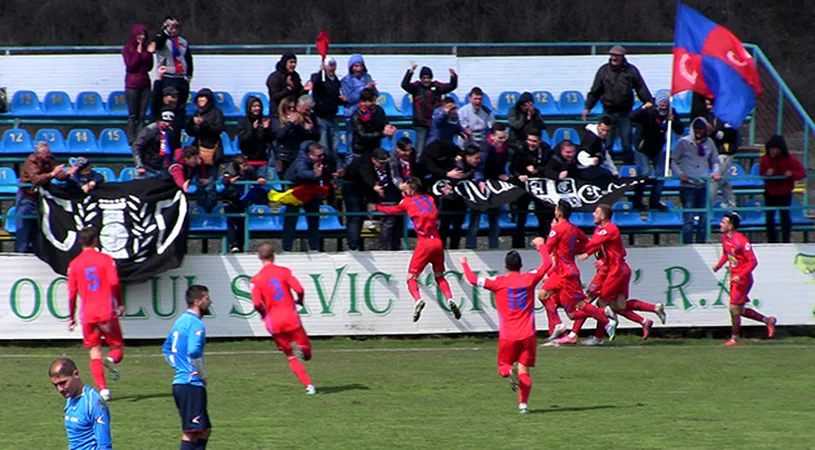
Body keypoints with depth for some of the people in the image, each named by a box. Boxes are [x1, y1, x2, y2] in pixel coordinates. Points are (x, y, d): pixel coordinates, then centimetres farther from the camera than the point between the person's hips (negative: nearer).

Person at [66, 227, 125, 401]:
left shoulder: (74, 264, 5)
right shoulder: (106, 259, 0)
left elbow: (72, 293, 3)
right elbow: (114, 283, -11)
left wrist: (71, 317, 10)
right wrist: (120, 304, 1)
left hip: (88, 315, 2)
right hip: (107, 312, -2)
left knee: (95, 353, 5)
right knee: (117, 347, 11)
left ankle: (103, 389, -9)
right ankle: (111, 360, -24)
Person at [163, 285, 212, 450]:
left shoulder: (181, 321, 16)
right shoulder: (196, 324, -13)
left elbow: (167, 348, 28)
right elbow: (194, 352, -27)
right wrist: (203, 375, -13)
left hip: (180, 381, 10)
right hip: (192, 384, -10)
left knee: (205, 429, 14)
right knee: (192, 432, -8)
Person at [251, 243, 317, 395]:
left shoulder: (256, 280, -1)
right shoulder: (284, 271, -1)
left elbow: (257, 303, -12)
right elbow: (299, 289, -10)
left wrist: (264, 314, 9)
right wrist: (300, 301, 11)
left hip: (273, 321, 1)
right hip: (291, 316, -1)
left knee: (291, 357, 12)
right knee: (307, 353, 11)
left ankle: (309, 385, -3)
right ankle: (300, 348, -26)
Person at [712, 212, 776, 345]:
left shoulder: (741, 241, -21)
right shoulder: (725, 238, 5)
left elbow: (753, 261, -21)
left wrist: (740, 276, -28)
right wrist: (719, 265, 5)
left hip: (743, 280, -9)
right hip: (734, 278, 9)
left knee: (734, 308, -3)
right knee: (739, 310, 13)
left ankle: (734, 338, 11)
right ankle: (767, 320, 25)